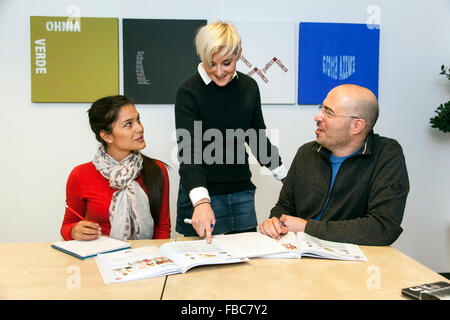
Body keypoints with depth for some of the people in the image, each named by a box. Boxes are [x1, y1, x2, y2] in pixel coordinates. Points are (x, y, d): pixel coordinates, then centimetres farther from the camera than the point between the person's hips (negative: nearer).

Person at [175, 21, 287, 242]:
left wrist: (287, 178, 17)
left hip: (242, 193, 5)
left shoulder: (249, 87, 3)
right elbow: (188, 151, -21)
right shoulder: (189, 93, -13)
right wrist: (201, 202, -36)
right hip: (203, 195, -4)